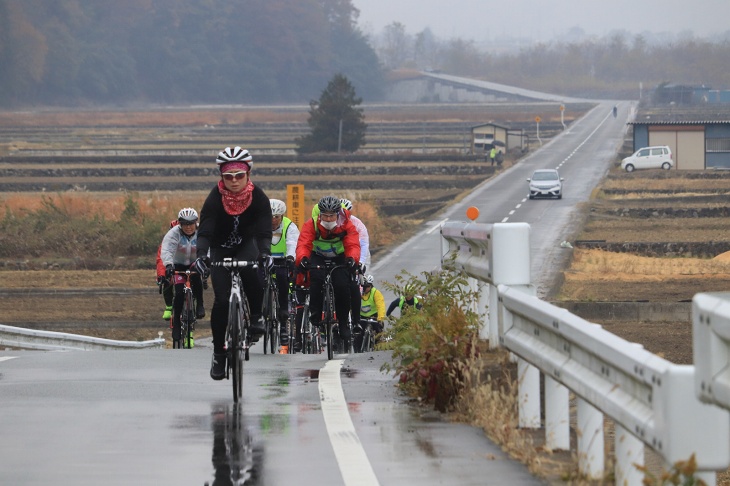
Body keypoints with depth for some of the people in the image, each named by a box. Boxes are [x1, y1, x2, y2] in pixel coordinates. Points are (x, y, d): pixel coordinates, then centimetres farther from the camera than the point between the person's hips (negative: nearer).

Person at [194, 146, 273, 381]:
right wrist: (201, 256, -51)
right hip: (220, 250, 0)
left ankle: (256, 317, -11)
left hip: (246, 246, 0)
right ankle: (218, 352, 1)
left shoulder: (258, 197, -22)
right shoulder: (215, 198, -25)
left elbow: (264, 231, -29)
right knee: (221, 299, -12)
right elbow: (204, 231, -32)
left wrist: (264, 254, -49)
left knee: (252, 272, -34)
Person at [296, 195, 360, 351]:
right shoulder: (311, 225, -21)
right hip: (318, 257, 0)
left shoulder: (347, 226, -19)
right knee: (317, 278, -32)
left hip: (340, 258, 0)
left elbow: (353, 245, -30)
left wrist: (352, 259, -53)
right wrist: (302, 259, -54)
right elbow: (303, 244, -32)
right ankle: (315, 314, -19)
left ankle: (343, 323, -6)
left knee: (342, 284, -23)